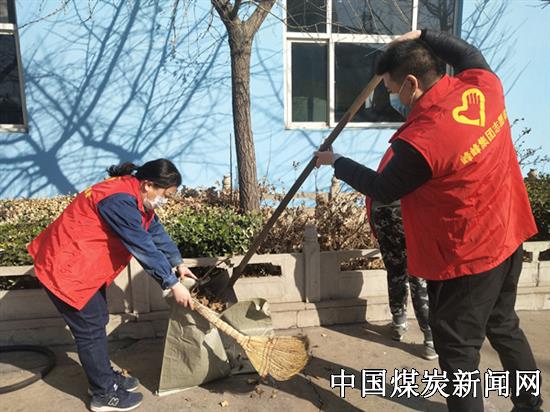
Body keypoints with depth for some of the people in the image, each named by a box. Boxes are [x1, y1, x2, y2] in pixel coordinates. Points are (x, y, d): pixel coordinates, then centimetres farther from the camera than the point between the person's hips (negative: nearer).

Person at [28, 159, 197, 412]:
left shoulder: (135, 196, 2)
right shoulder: (120, 202, -30)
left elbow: (155, 231, 11)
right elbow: (144, 247, -28)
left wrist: (178, 264, 13)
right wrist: (173, 285, -21)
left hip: (84, 265, 10)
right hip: (66, 269, -10)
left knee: (98, 322, 18)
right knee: (90, 330, 1)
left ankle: (105, 376, 35)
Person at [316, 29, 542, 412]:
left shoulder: (421, 141, -30)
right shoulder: (484, 86, -8)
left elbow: (382, 189, -12)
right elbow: (471, 54, 18)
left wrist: (337, 163, 1)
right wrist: (423, 36, 19)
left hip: (467, 257, -9)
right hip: (508, 236, 9)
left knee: (458, 350, 10)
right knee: (504, 326, 28)